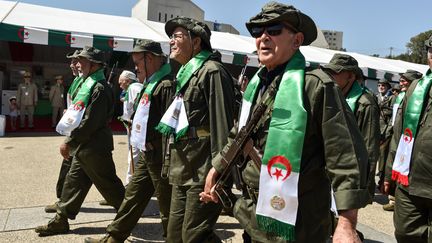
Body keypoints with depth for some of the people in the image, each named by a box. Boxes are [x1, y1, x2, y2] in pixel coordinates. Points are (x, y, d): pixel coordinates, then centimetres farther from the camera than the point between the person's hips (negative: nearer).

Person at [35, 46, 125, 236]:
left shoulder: (99, 88, -19)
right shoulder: (88, 84, 13)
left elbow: (90, 122, -24)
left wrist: (69, 142, -17)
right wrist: (72, 142, 15)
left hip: (94, 148, -10)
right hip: (83, 146, 10)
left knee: (108, 184, 2)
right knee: (73, 181, 15)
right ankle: (61, 219, 28)